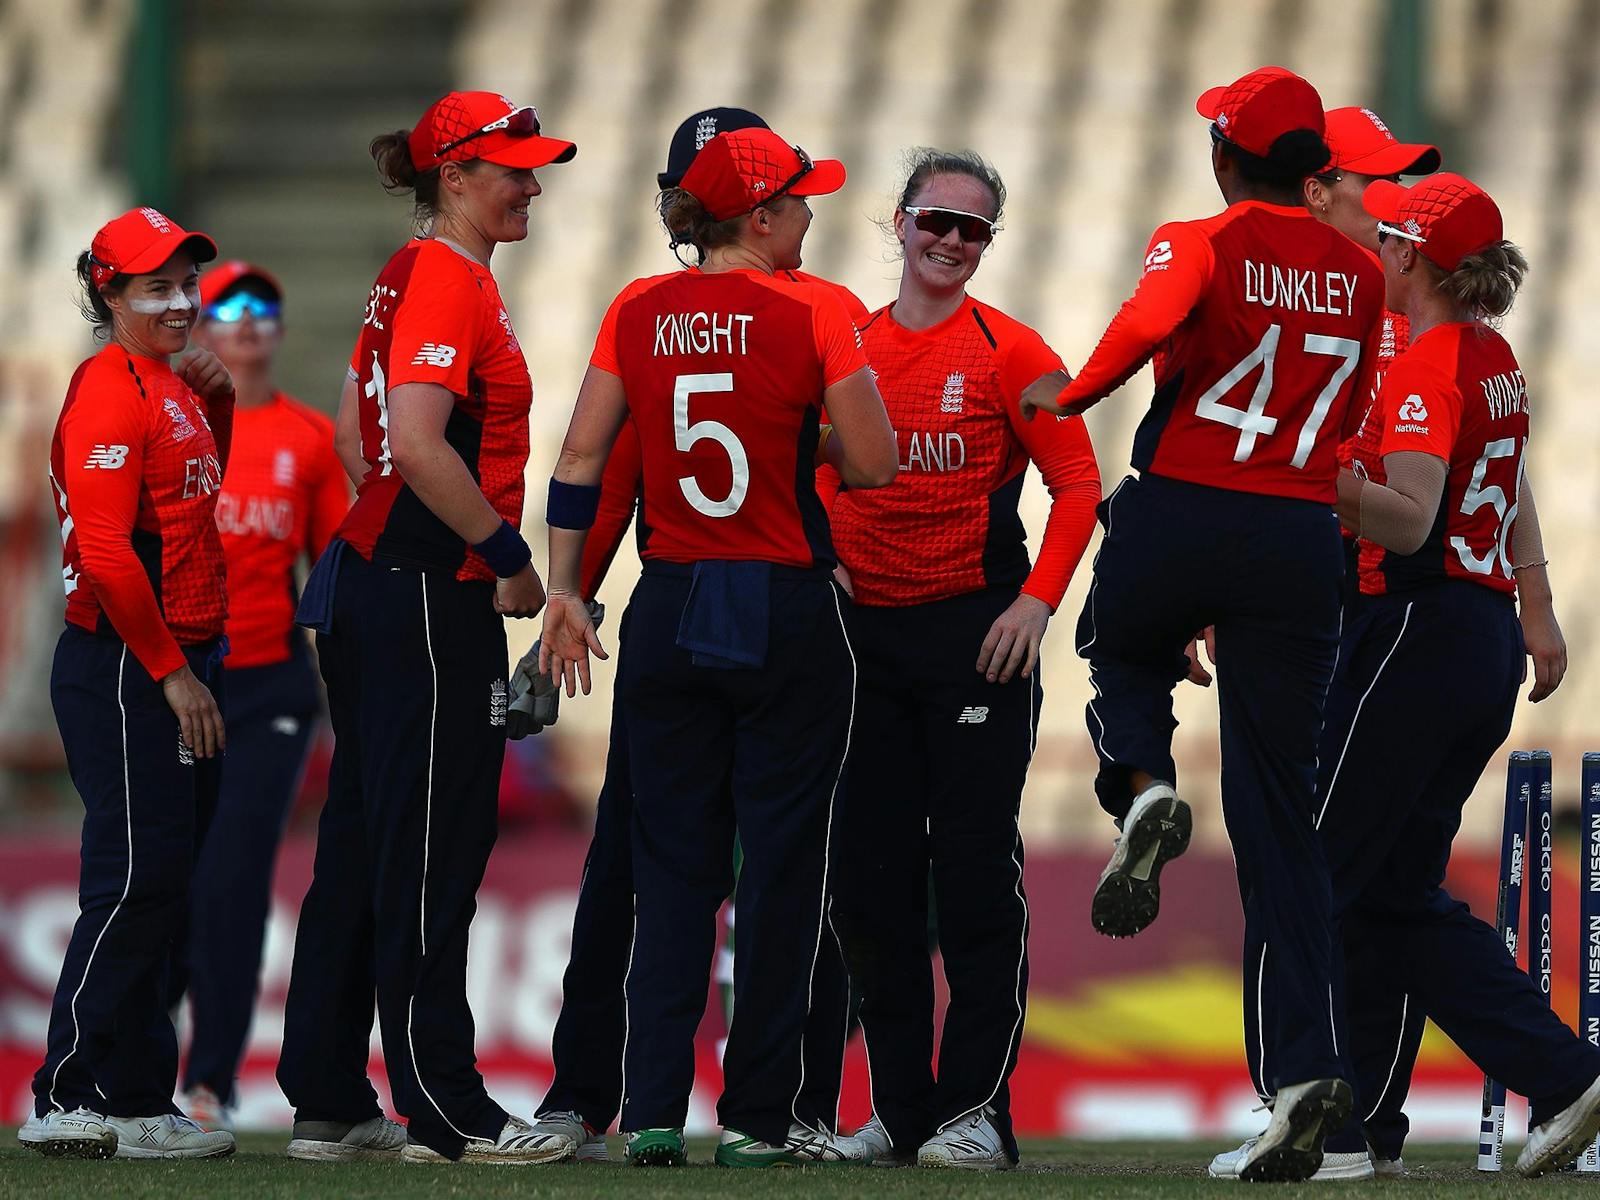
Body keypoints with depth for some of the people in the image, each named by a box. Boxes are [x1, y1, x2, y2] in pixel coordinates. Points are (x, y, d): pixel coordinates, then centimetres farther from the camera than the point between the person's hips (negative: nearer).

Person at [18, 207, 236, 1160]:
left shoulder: (176, 389, 15)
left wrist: (220, 402, 14)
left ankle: (140, 1103, 16)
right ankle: (70, 1103, -8)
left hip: (185, 664, 10)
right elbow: (105, 552, -21)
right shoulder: (112, 393, -14)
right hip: (125, 671, -10)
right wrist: (172, 672, -19)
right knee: (135, 883, -11)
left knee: (167, 888, 11)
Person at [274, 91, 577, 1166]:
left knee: (364, 843, 12)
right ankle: (445, 1114, -4)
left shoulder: (411, 276, 16)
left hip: (373, 582, 10)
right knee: (432, 851, -6)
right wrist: (510, 556, -16)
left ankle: (328, 1104, 15)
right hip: (432, 595, -10)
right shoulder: (449, 281, -14)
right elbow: (419, 446, -24)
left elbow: (357, 434, 22)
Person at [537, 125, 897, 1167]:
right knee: (781, 866, 5)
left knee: (672, 867, 9)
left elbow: (580, 458, 1)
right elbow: (875, 465, -10)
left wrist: (564, 592, 6)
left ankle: (654, 1111, 3)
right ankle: (761, 1113, 5)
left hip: (670, 609, 4)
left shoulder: (640, 312, 2)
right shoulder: (813, 311, -9)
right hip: (788, 612, -4)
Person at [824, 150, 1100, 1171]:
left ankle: (978, 1109, -3)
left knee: (977, 872, -6)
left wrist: (1037, 601, -12)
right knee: (872, 877, 5)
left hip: (975, 632, -4)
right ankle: (899, 1109, 13)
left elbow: (1077, 482, -3)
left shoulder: (1008, 351, -1)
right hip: (862, 629, 4)